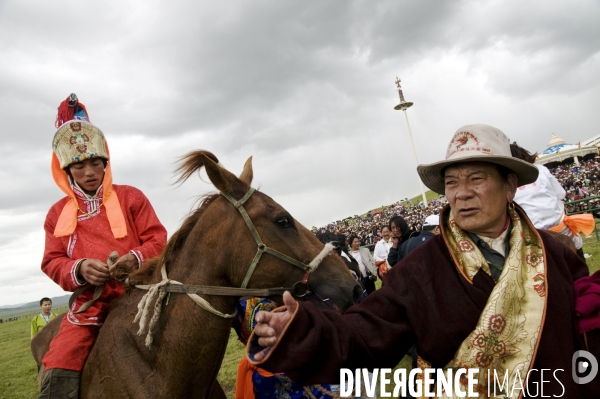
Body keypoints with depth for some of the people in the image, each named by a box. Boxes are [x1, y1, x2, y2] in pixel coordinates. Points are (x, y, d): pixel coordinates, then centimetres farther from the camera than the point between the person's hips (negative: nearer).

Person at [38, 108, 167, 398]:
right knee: (57, 375, -14)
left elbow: (158, 240, 0)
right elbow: (52, 262, 7)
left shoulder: (131, 197, 4)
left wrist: (137, 258, -22)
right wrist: (79, 269, -16)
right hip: (89, 305, 2)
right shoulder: (58, 213, 10)